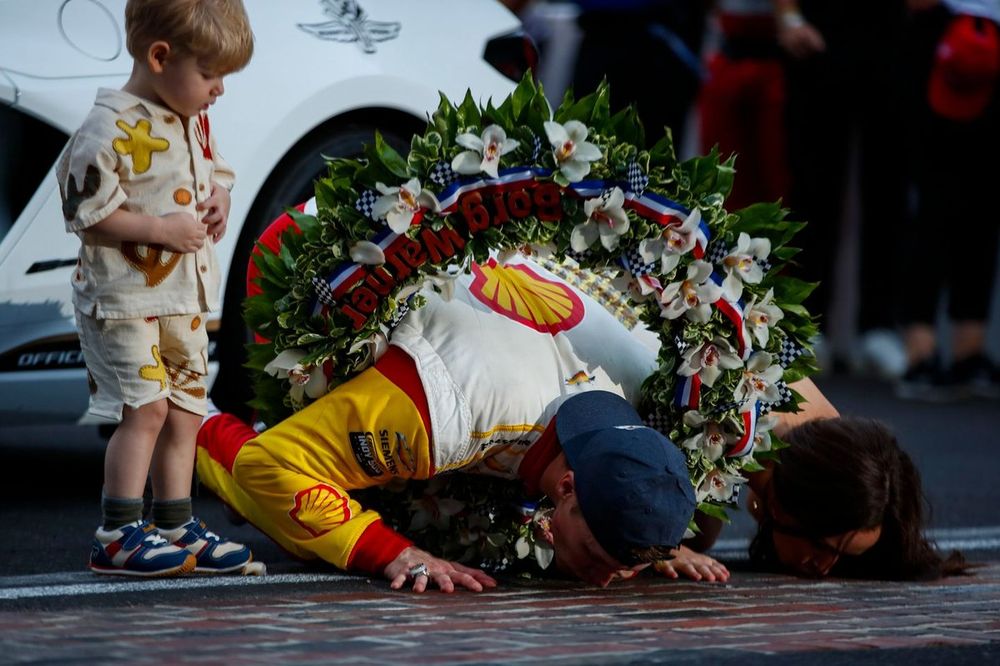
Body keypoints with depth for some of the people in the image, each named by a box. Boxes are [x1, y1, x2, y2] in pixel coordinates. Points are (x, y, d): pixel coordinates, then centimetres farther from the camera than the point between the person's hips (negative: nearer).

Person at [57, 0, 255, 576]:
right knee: (145, 407, -14)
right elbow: (89, 214, -19)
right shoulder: (112, 130, -18)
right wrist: (163, 230, -20)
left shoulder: (195, 121, 9)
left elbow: (217, 171, 25)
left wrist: (218, 201, 2)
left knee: (186, 410, 10)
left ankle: (176, 528, 19)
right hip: (125, 297, -8)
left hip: (185, 299, 8)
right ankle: (117, 537, -9)